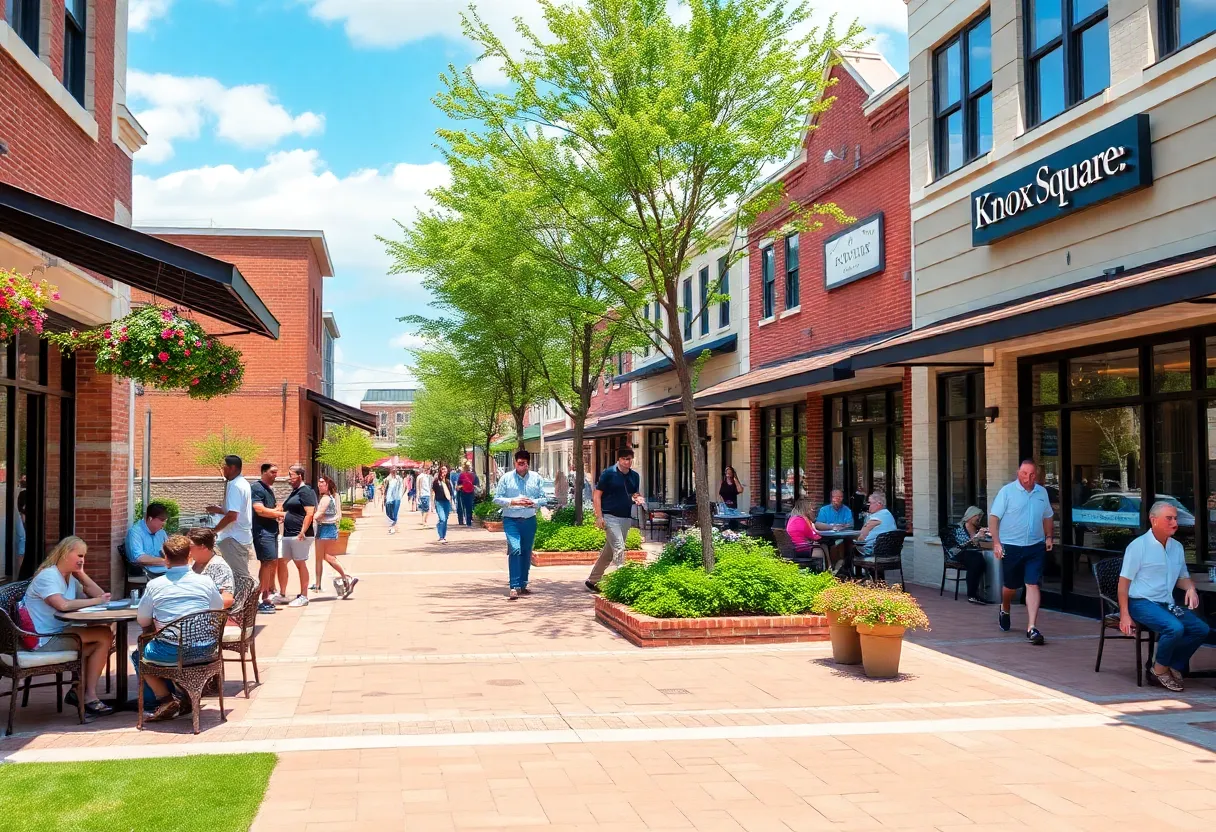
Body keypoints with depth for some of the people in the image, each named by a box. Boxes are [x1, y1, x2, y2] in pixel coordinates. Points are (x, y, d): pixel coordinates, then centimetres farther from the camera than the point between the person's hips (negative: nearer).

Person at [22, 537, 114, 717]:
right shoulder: (47, 576, -13)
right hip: (44, 640, -9)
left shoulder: (70, 578, 15)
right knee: (104, 636, -16)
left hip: (60, 634, 9)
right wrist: (95, 601, -21)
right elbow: (62, 605, -31)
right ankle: (90, 697, -6)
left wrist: (81, 574, 2)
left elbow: (100, 595, 9)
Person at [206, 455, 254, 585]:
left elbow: (232, 516, -23)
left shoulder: (234, 486, -16)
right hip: (244, 537, 10)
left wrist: (214, 530, -14)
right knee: (243, 574, 14)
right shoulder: (243, 484, 15)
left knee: (238, 575, -6)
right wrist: (219, 510, 19)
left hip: (234, 538, -10)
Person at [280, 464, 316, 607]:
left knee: (300, 564, -4)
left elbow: (310, 513, -20)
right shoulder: (294, 492, 18)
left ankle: (304, 597, 2)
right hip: (288, 534, 10)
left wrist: (303, 532, -24)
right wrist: (283, 516, 13)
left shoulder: (305, 491, -12)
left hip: (299, 535, -10)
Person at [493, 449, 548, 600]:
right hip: (511, 520, -3)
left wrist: (534, 502, -14)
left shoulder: (536, 478, 5)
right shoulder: (506, 478, 0)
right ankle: (514, 587, -17)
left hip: (530, 520, 3)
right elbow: (497, 499, 0)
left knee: (526, 553, 12)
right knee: (515, 549, -19)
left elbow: (543, 498, 7)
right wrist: (513, 501, -14)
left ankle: (523, 585, 26)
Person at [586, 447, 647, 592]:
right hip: (610, 517, -6)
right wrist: (599, 517, -13)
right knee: (619, 548, -17)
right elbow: (597, 495, -6)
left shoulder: (635, 476, 9)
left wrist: (638, 498, -4)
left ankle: (592, 580, 25)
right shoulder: (608, 473, -7)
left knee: (608, 552, 13)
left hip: (626, 518, 6)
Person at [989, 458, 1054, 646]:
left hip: (1035, 547, 2)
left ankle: (1032, 628, -9)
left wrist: (1048, 536, 6)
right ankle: (1004, 610, 44)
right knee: (1011, 586, 13)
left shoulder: (1042, 492, 7)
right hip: (1011, 546, -2)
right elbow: (994, 517, -10)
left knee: (1032, 585, -8)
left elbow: (1047, 517, 20)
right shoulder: (1007, 491, -7)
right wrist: (996, 543, -18)